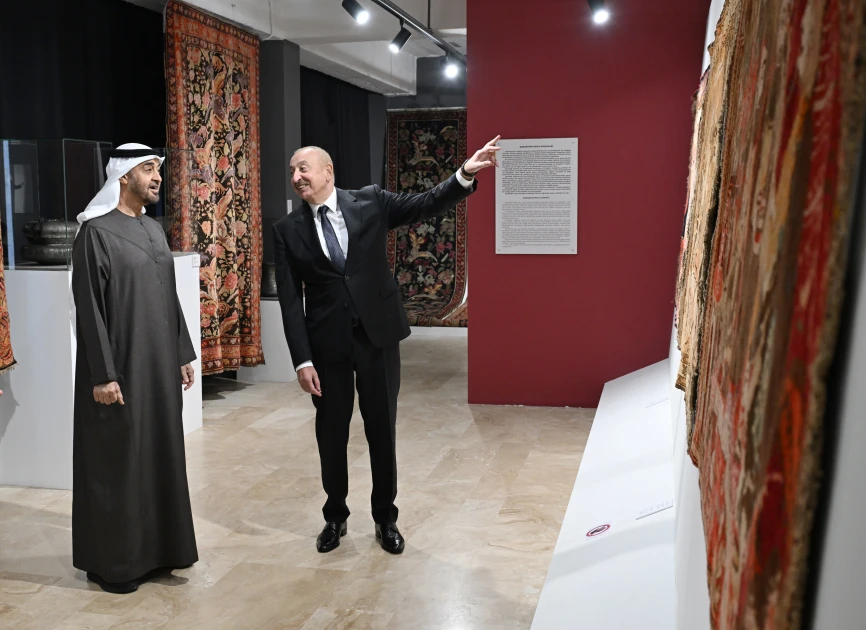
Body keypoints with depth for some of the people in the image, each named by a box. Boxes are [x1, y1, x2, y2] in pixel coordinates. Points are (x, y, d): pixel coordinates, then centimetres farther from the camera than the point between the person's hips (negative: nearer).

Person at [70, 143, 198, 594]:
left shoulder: (154, 230, 11)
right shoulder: (96, 232, -11)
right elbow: (89, 308, -15)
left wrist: (182, 354, 13)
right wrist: (103, 374, -18)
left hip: (161, 365, 7)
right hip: (120, 369, -7)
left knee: (160, 454, 13)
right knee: (117, 461, 3)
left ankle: (155, 547, 27)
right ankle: (111, 561, 17)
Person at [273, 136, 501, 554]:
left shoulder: (370, 202, 1)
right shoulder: (288, 229, 0)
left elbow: (427, 205, -4)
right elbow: (290, 300, -3)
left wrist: (465, 174, -21)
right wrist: (302, 359, -10)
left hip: (377, 334, 0)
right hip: (327, 342, 0)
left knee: (382, 429, 10)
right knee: (331, 433, 11)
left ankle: (385, 518, 27)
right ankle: (335, 516, 33)